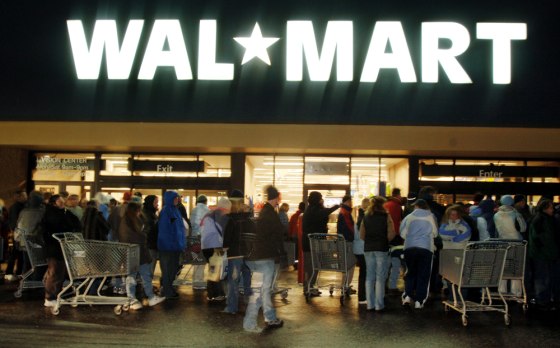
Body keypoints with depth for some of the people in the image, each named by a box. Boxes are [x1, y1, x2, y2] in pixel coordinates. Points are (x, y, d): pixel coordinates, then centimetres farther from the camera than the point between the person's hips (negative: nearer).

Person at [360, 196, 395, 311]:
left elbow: (362, 235, 5)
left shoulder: (366, 217, 7)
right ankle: (379, 305, 2)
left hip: (368, 249, 4)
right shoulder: (386, 216, -3)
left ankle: (370, 304, 11)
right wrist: (385, 241, 7)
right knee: (380, 277, 1)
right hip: (382, 249, -3)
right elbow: (391, 234, -11)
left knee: (369, 277, 9)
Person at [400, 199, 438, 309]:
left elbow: (403, 234, 6)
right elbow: (435, 233, 12)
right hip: (426, 247, -1)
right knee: (423, 275, 6)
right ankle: (419, 301, 4)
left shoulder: (409, 217, 5)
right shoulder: (431, 217, 5)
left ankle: (407, 295, 1)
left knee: (411, 273, 15)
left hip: (410, 247, 1)